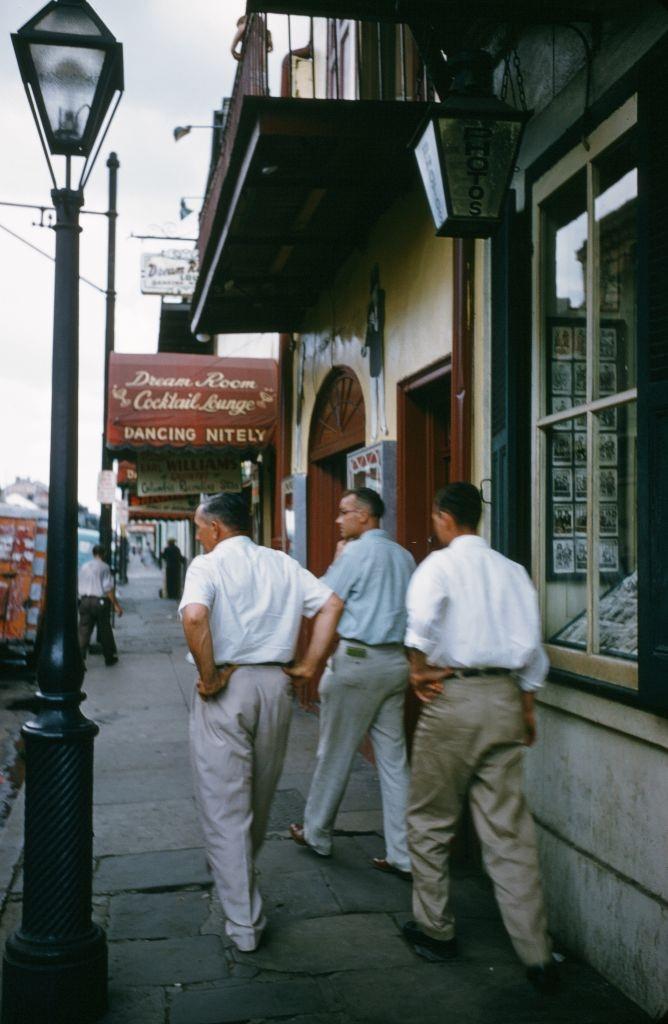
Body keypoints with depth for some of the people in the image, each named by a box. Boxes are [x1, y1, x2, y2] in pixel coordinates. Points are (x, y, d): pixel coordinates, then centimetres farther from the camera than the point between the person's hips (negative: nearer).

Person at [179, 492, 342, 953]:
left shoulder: (207, 565, -6)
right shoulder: (282, 564, 9)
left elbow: (194, 616, -26)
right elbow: (331, 605, 2)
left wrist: (208, 676, -15)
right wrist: (308, 666, 3)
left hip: (226, 688, -5)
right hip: (275, 683, 5)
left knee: (224, 806, 4)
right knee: (260, 797, 22)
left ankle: (244, 922, 9)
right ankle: (241, 876, 44)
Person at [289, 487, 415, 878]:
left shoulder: (357, 552, -11)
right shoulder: (404, 556, 11)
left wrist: (336, 559, 4)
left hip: (357, 660, -7)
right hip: (397, 661, 7)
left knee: (335, 754, 9)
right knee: (394, 758, 7)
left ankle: (317, 834, 25)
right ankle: (404, 856, 9)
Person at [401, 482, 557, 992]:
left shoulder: (440, 563, -6)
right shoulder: (513, 571, 9)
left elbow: (421, 618, -25)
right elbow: (531, 644, 9)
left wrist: (420, 671, -10)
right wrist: (528, 706, 18)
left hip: (454, 696, -5)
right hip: (505, 697, 5)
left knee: (431, 821, 13)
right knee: (509, 828, 8)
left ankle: (435, 930, 24)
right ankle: (537, 954, 10)